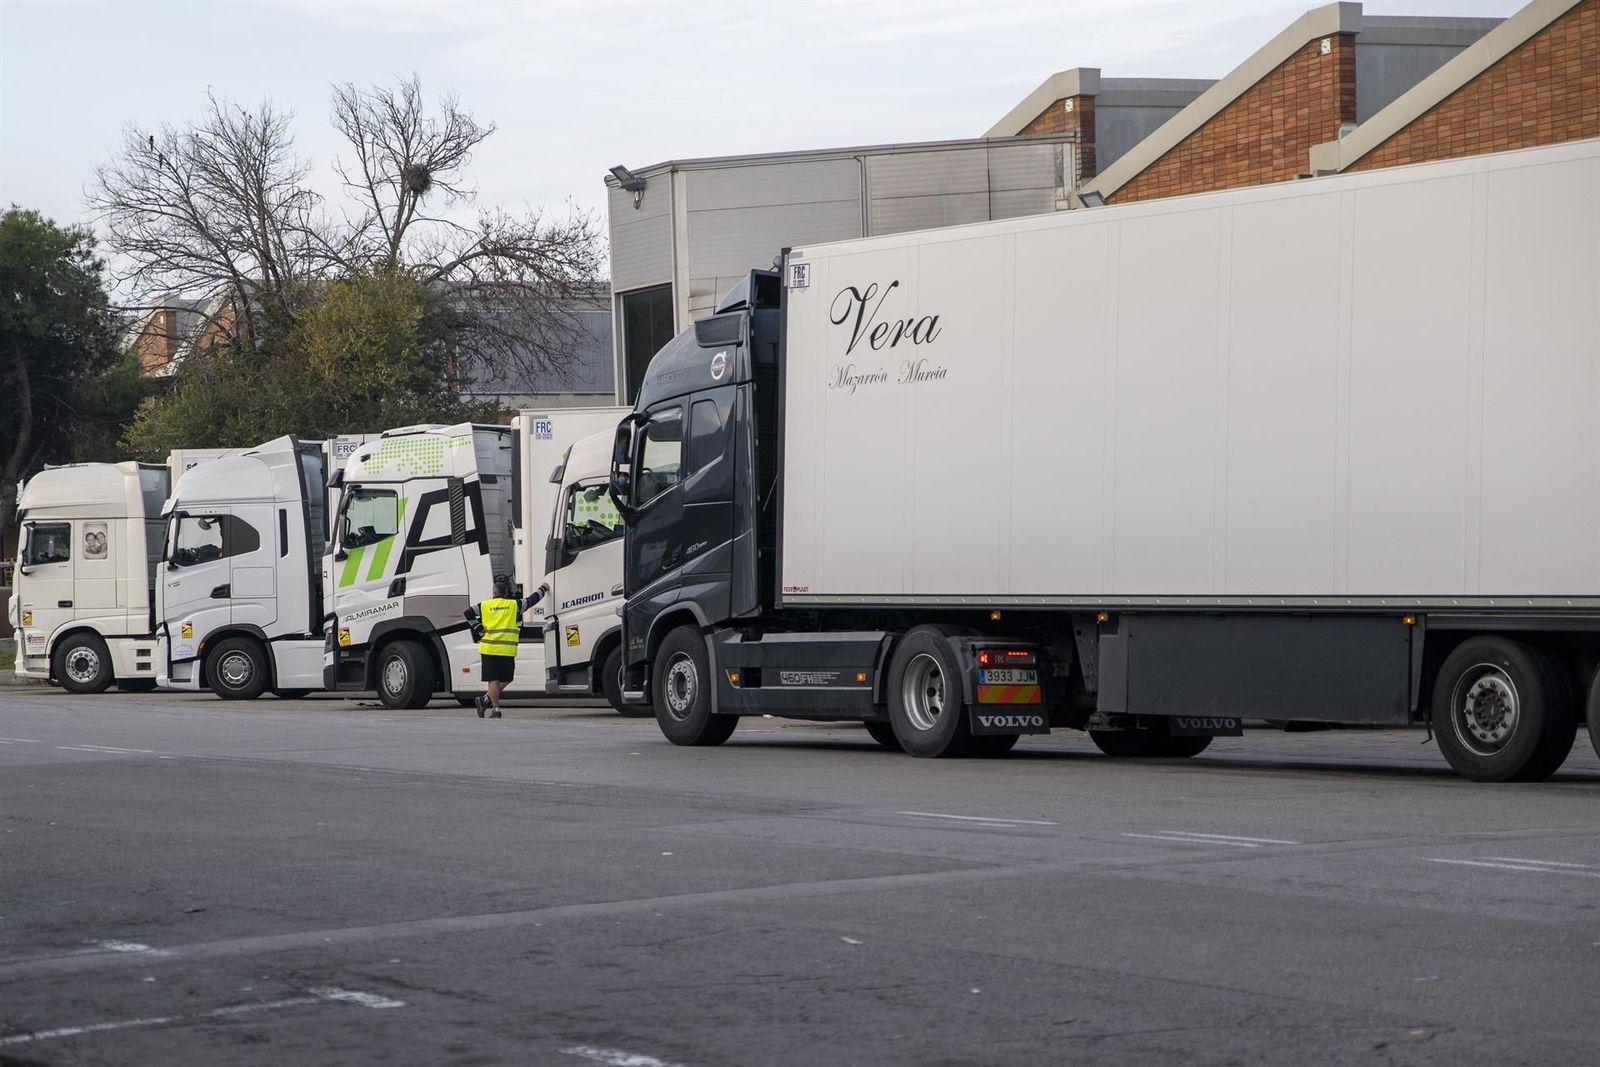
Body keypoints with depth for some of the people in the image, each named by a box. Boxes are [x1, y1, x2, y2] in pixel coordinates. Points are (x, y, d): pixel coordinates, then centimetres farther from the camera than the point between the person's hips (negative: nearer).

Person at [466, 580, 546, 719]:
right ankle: (486, 700, 0)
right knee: (506, 679, 11)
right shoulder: (514, 605, 6)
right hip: (507, 649, -2)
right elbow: (532, 600, 15)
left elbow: (469, 613, -1)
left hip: (489, 649, 2)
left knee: (493, 680, 3)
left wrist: (478, 629, 4)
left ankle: (495, 710, -1)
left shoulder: (485, 606, 8)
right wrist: (543, 589, 31)